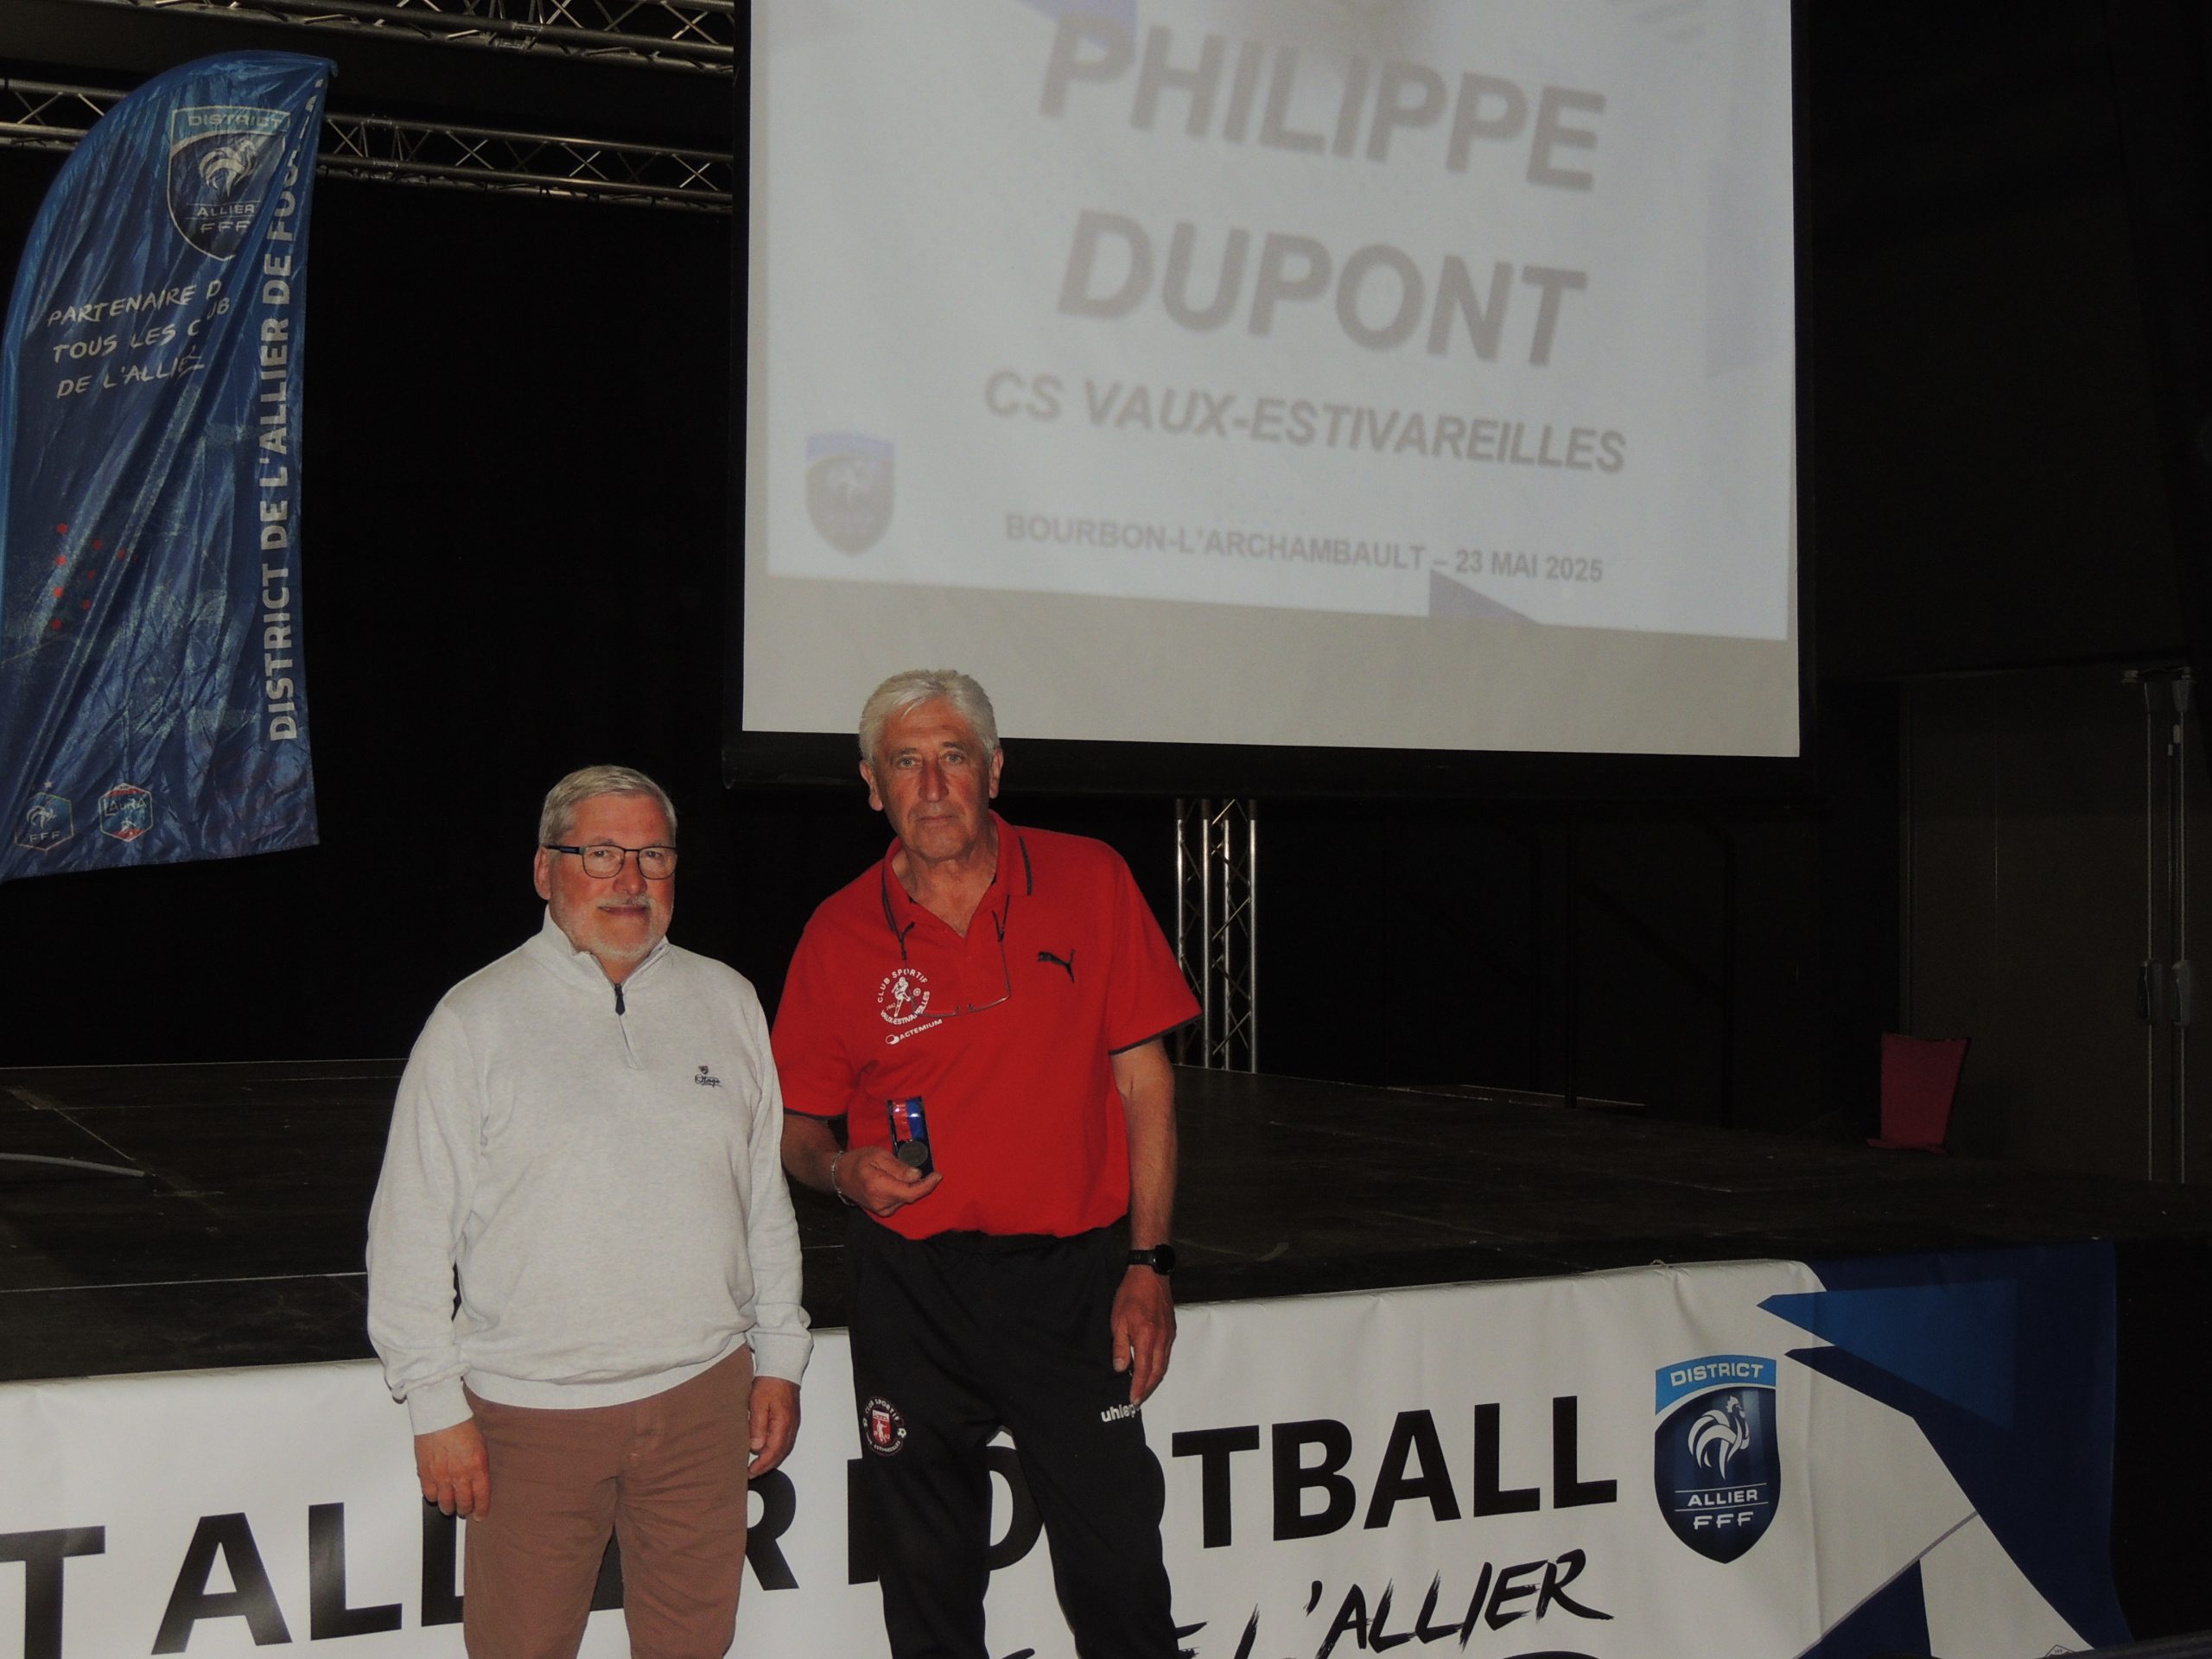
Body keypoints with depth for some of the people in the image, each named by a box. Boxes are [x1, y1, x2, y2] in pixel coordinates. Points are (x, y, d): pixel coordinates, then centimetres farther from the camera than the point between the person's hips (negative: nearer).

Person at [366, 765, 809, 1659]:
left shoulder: (726, 1003, 8)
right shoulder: (476, 1018, -3)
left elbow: (766, 1197, 14)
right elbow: (413, 1230, -3)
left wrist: (779, 1357, 12)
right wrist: (436, 1403, -6)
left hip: (703, 1389, 3)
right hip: (531, 1407, -3)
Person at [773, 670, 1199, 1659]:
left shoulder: (1088, 882, 0)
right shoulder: (841, 933, 1)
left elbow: (1144, 1083, 2)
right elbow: (794, 1128, 9)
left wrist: (1148, 1262, -4)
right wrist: (843, 1169, -14)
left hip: (1073, 1276, -1)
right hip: (911, 1288, 1)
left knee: (1119, 1575, 1)